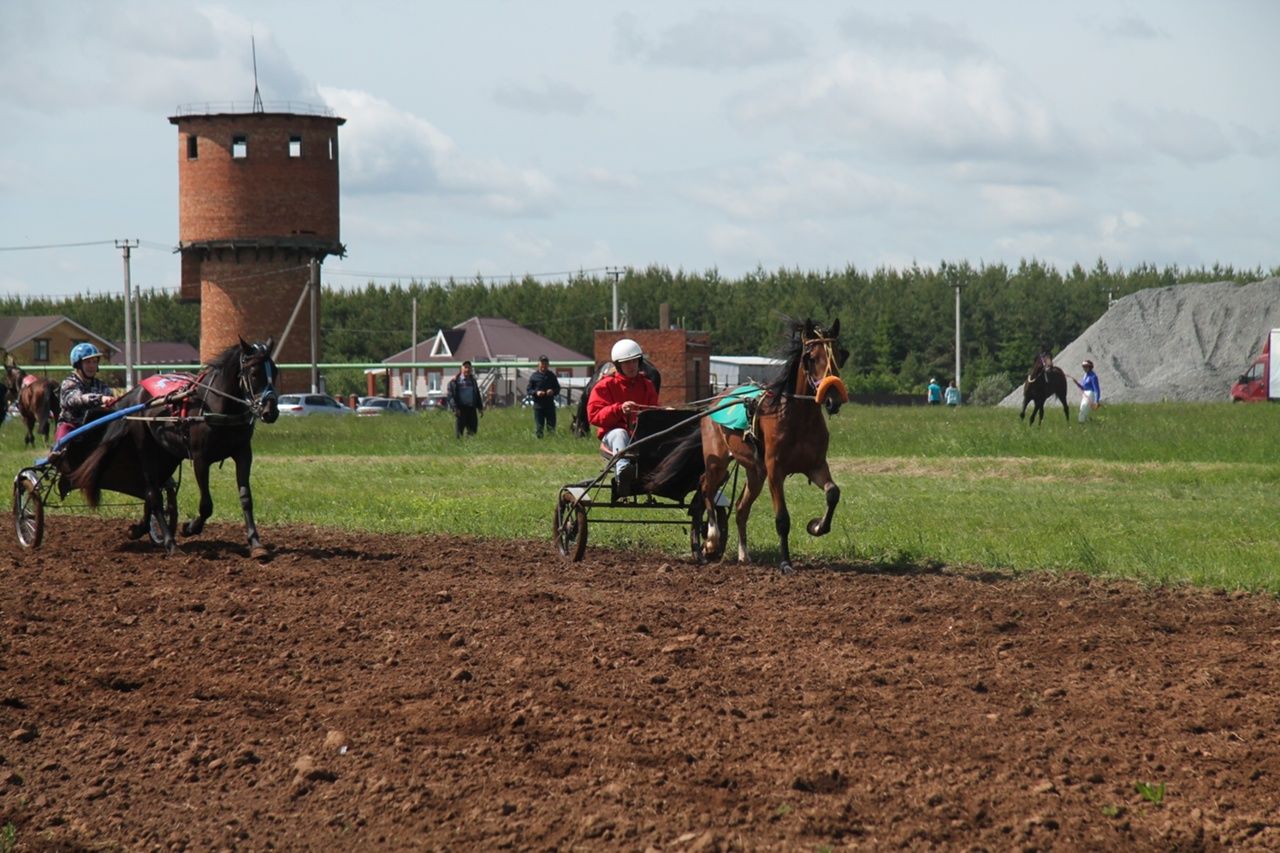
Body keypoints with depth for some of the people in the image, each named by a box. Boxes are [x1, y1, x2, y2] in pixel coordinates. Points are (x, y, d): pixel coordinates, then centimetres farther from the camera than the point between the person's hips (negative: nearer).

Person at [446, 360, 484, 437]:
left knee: (473, 433, 5)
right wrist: (455, 408, -18)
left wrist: (480, 408, 16)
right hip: (460, 410, -5)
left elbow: (477, 395, 24)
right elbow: (451, 396, -8)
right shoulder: (455, 381, -2)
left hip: (471, 409, 5)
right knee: (459, 434, -4)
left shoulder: (473, 381, 16)